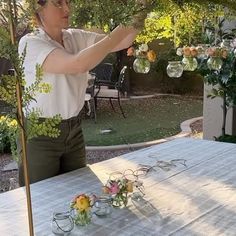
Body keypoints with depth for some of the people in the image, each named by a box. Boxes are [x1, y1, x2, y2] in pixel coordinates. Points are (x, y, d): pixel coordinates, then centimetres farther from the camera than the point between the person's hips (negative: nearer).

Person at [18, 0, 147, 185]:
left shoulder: (76, 37, 1)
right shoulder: (30, 43, -19)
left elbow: (121, 42, -4)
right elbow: (78, 64, -33)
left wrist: (137, 18, -24)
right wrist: (123, 28, -31)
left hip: (73, 130, 6)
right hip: (40, 135, -6)